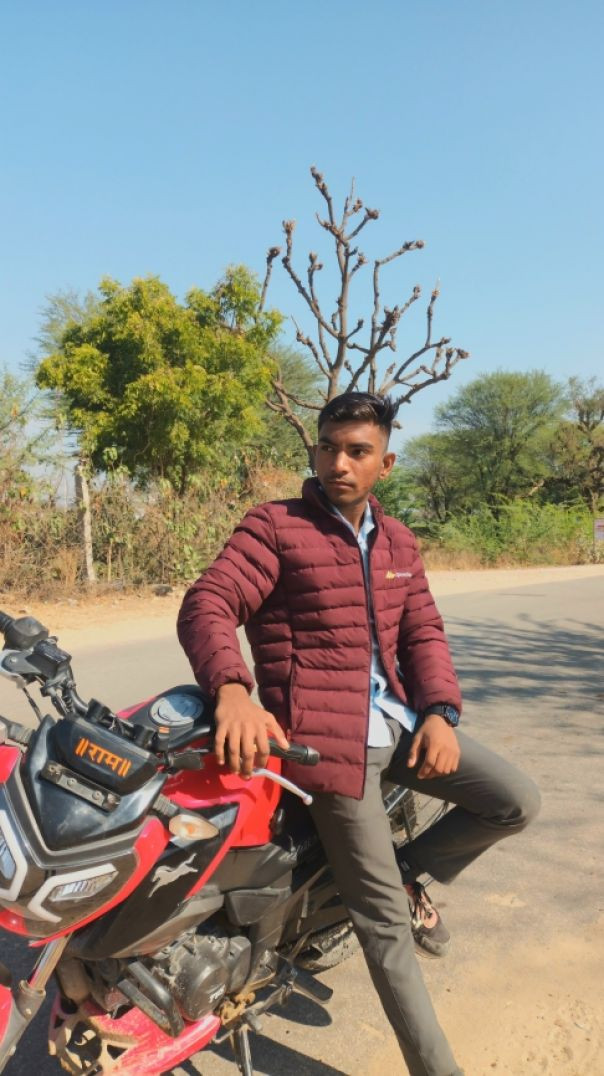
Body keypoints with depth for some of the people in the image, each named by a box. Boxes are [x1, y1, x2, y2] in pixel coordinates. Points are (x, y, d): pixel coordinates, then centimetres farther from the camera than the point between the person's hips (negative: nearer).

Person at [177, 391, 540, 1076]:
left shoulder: (396, 540, 13)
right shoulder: (274, 526, -8)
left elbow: (422, 630, 10)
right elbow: (206, 606, -19)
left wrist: (439, 711, -7)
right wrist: (232, 691, -38)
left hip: (398, 721, 7)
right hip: (325, 734, -6)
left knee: (515, 802, 1)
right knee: (384, 917, 2)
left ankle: (413, 871, 22)